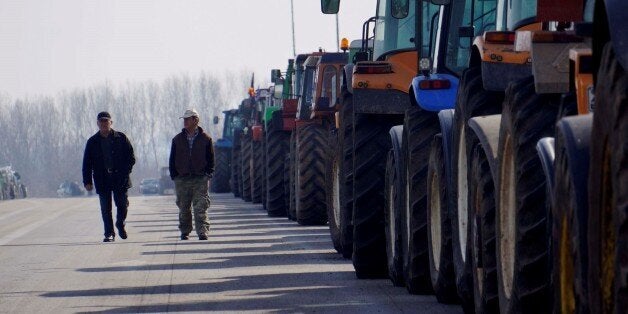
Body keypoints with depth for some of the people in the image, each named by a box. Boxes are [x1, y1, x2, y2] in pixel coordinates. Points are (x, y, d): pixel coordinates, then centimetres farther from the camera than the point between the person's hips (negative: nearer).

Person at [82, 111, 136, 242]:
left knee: (123, 204, -1)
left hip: (120, 179, -1)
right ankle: (109, 234, 6)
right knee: (106, 209, -1)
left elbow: (131, 158, 5)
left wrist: (125, 172, -10)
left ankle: (120, 224, 26)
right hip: (102, 180, 1)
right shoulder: (92, 142, 7)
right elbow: (87, 163, 7)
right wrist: (87, 181, -2)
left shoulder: (121, 138, 4)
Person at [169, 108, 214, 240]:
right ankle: (185, 232, 16)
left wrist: (208, 174, -3)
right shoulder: (178, 139, 10)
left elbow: (210, 159, 8)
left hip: (200, 179, -3)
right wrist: (174, 175, 2)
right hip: (182, 179, 3)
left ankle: (202, 232, -13)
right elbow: (172, 160, 12)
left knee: (201, 207, -10)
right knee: (184, 208, 7)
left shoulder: (205, 139, 5)